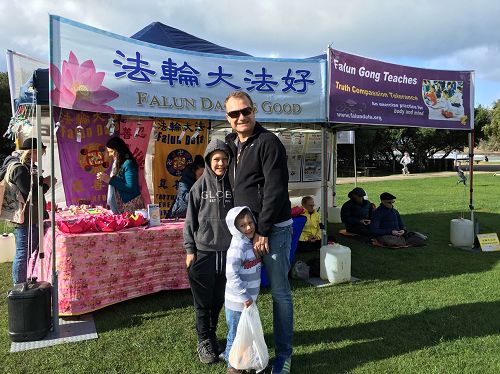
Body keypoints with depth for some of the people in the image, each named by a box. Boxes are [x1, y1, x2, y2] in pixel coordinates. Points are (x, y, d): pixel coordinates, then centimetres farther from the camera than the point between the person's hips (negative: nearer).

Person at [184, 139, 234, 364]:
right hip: (203, 251, -2)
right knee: (203, 300, 7)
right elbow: (191, 220, -1)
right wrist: (189, 250, -4)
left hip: (227, 251, 2)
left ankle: (212, 333, 34)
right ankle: (204, 340, 24)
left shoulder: (232, 185, 2)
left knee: (219, 298, 14)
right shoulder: (199, 187, -4)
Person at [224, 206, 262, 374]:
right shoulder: (237, 248, -24)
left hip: (248, 300, 9)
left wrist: (250, 296, 15)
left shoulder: (250, 244, 5)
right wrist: (245, 296, -22)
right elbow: (232, 275, -28)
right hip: (238, 302, -8)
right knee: (236, 335, 8)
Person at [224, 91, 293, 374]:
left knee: (280, 292, 4)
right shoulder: (231, 145, 11)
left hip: (273, 229, -7)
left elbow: (274, 190, -18)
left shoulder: (268, 142, -12)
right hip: (245, 228, 7)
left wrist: (262, 230, -18)